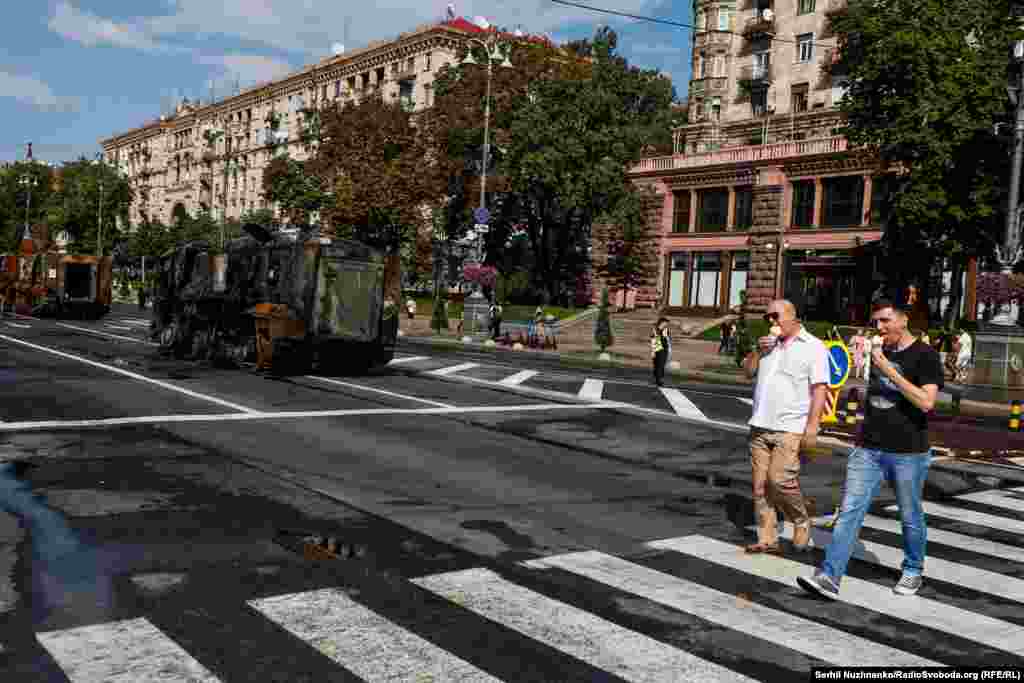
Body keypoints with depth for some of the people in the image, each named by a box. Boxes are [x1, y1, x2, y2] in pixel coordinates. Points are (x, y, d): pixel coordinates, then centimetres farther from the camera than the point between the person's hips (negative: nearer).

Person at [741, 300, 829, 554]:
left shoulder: (813, 347, -3)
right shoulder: (768, 344, 16)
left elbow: (819, 388, -9)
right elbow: (748, 371, 17)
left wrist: (812, 426, -16)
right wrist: (758, 350, -1)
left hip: (790, 428, -6)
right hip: (760, 426, 6)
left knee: (780, 480, -14)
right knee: (760, 485, 4)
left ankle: (801, 521, 12)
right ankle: (767, 540, 12)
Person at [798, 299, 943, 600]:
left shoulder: (925, 356, -8)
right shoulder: (879, 352, 11)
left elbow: (926, 402, -21)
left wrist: (889, 371, -24)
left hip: (908, 453, -5)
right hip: (868, 450, 5)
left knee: (910, 518, 11)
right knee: (849, 510, -5)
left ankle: (913, 572, 33)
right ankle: (829, 577, -9)